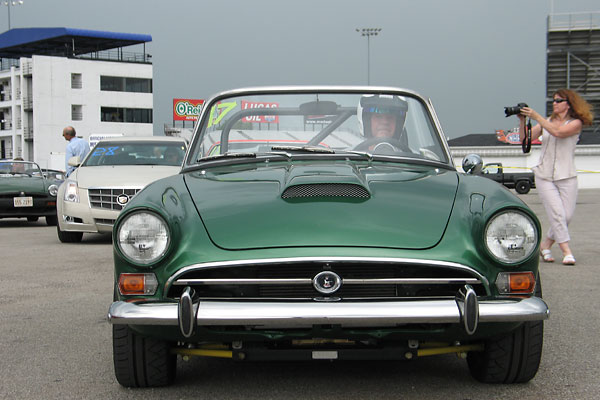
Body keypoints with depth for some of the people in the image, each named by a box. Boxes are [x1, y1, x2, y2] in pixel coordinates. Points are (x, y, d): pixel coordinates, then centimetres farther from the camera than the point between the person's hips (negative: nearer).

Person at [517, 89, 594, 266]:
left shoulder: (575, 123, 0)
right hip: (544, 176, 2)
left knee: (567, 215, -4)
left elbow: (558, 132, -19)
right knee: (557, 213, -10)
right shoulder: (546, 122, 13)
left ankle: (545, 245, 15)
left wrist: (536, 117, -18)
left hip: (566, 176, -1)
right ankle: (566, 251, -6)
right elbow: (524, 139, 6)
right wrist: (522, 120, -8)